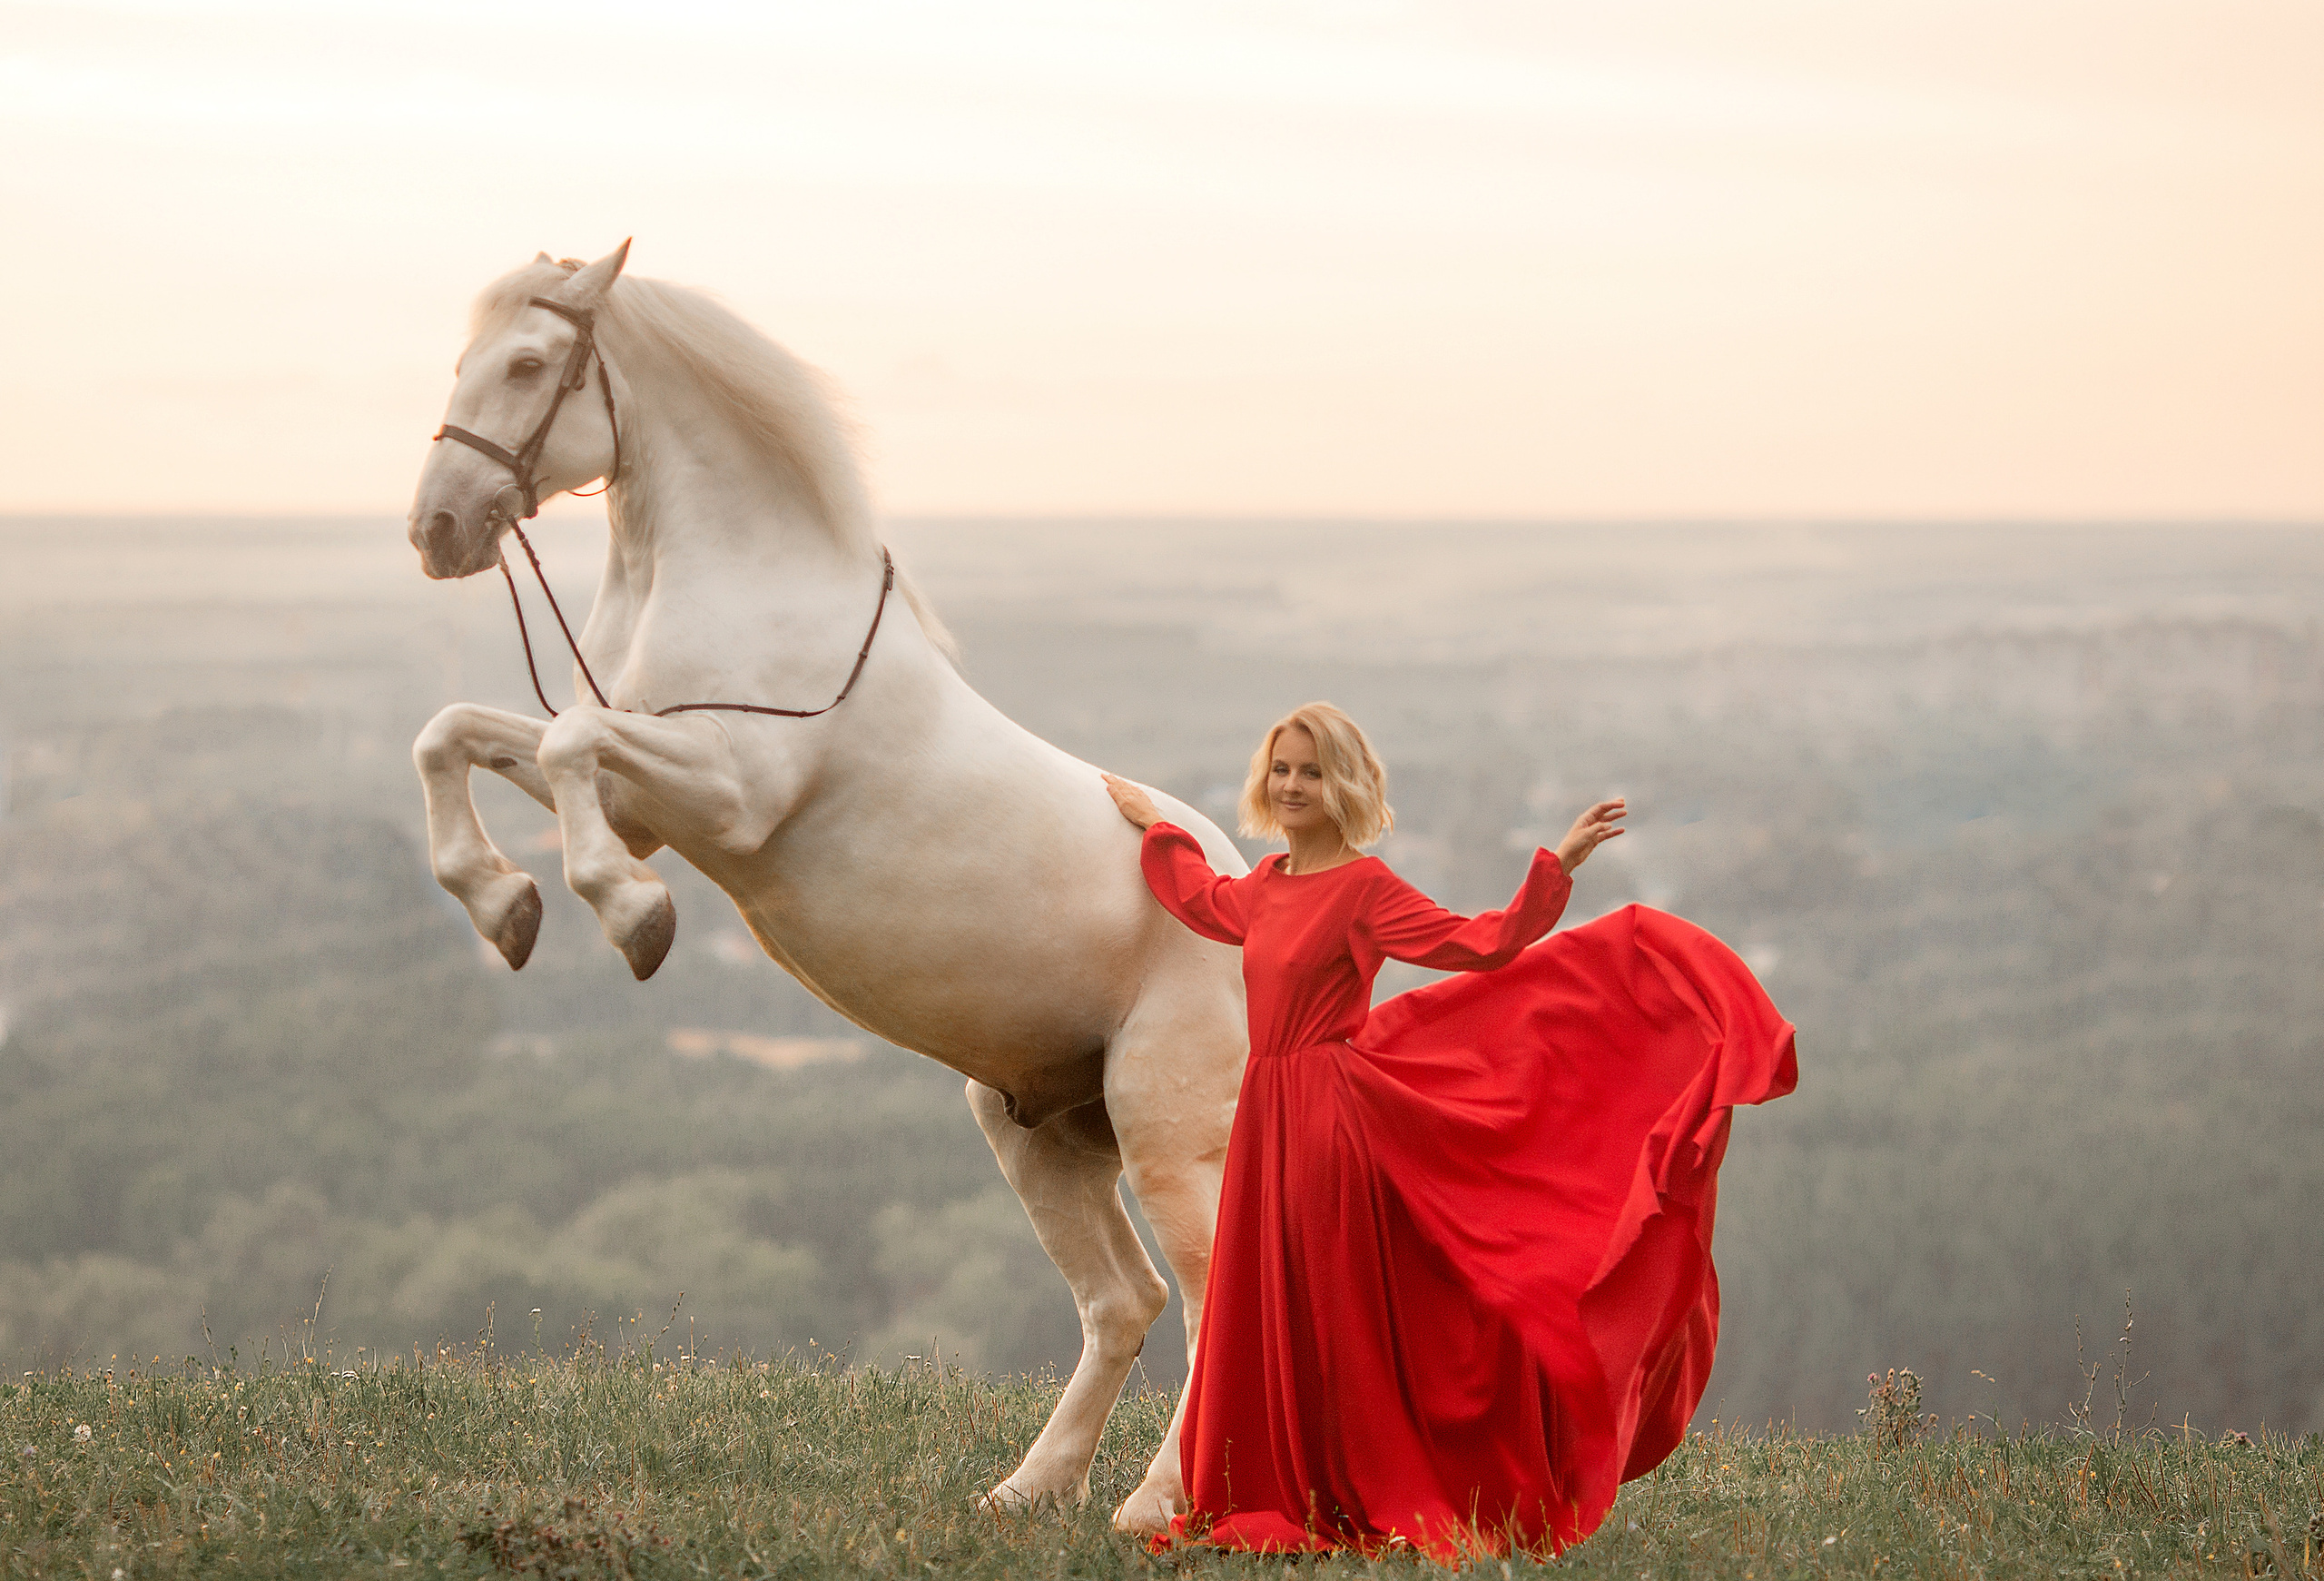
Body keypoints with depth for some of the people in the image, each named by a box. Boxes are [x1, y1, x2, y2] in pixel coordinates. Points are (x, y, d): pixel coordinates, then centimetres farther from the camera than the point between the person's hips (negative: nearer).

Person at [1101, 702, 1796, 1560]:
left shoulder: (1365, 888, -9)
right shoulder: (1269, 885, 12)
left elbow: (1481, 944, -14)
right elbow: (1201, 901, 35)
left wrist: (1555, 869, -22)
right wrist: (1154, 826, 46)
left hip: (1335, 1124, -7)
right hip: (1269, 1125, 7)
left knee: (1342, 1320, -4)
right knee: (1270, 1320, 8)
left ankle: (1381, 1512, 2)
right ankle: (1290, 1504, 14)